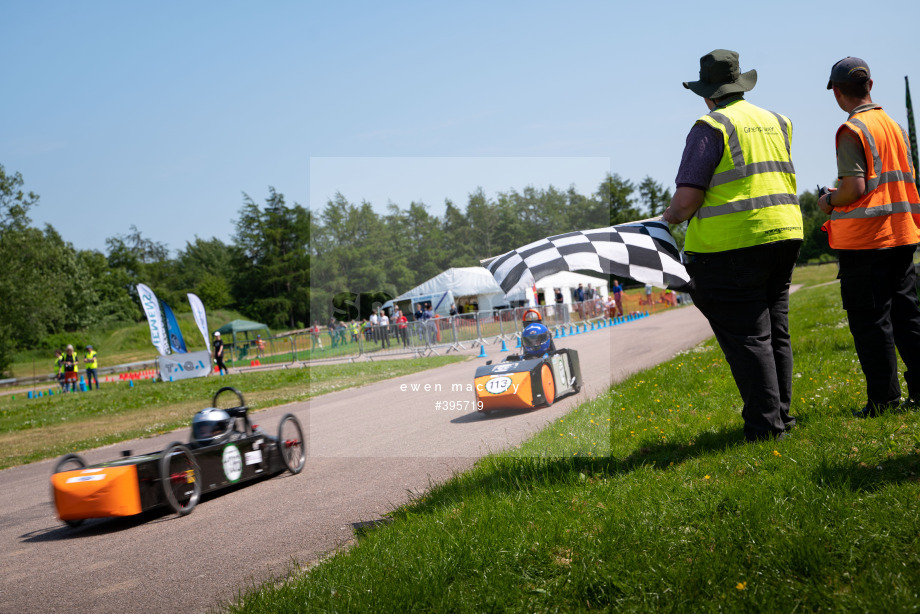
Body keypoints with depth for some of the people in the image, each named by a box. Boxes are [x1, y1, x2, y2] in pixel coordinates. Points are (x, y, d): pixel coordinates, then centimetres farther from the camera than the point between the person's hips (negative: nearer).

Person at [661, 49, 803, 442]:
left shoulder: (711, 127, -7)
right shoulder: (775, 122, 14)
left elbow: (687, 198, -14)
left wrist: (669, 218, 6)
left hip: (734, 245, -7)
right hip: (785, 234, 7)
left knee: (746, 336, -2)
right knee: (775, 332, 16)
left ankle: (765, 424, -1)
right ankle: (781, 414, 22)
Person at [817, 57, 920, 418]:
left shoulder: (851, 130, -13)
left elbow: (855, 188, -20)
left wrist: (829, 202, 0)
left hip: (864, 240, -8)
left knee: (870, 320, -1)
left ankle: (884, 398, 2)